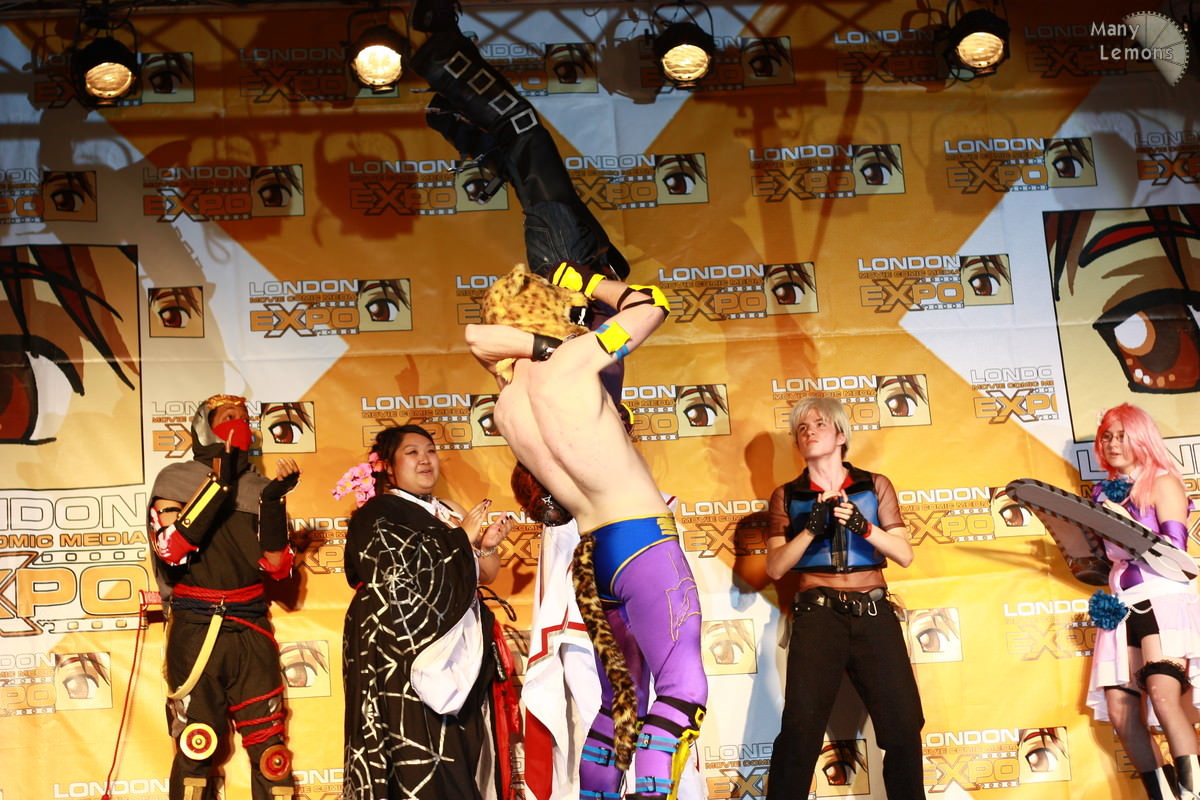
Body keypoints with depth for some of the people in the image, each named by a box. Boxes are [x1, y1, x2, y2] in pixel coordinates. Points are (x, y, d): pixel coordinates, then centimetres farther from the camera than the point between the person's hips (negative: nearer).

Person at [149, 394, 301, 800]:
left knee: (271, 749, 1)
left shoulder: (258, 488, 12)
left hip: (252, 632, 3)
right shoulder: (175, 479, 2)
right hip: (195, 631, -3)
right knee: (195, 751, 1)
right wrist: (219, 484, -17)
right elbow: (171, 550, -15)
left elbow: (277, 568, 4)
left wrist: (274, 499, -7)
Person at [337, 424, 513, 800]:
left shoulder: (448, 514, 18)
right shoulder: (375, 515, -2)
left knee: (459, 751, 5)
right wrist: (462, 538, -10)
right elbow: (402, 569, -18)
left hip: (456, 651, 7)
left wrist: (487, 545, -6)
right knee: (418, 757, -12)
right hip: (402, 652, -7)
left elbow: (487, 574, 16)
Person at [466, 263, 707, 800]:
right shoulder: (572, 360, -6)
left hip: (591, 556, 7)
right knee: (682, 688, -15)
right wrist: (586, 283, 21)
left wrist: (538, 342, 14)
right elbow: (651, 303, 7)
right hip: (644, 541, -7)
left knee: (622, 700, 17)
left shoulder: (504, 409, 9)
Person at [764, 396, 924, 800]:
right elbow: (775, 568, 2)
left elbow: (904, 555, 4)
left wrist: (863, 526, -13)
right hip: (818, 614, -1)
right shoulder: (787, 496, 11)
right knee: (800, 727, -15)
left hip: (874, 614, 1)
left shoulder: (875, 486, 12)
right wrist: (811, 529, -12)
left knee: (903, 726, -4)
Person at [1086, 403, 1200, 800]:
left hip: (1164, 600, -6)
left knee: (1163, 696, -27)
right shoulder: (1104, 493, 18)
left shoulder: (1162, 483, 2)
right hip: (1123, 607, 6)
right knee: (1120, 712, -5)